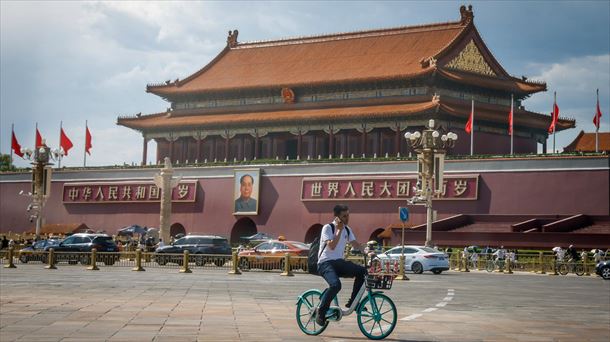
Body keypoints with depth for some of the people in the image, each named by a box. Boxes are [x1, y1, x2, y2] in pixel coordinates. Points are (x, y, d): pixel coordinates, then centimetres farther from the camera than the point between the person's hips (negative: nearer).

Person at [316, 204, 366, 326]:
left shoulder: (347, 230, 12)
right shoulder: (328, 228, -9)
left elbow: (355, 244, 16)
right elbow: (331, 246, -20)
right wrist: (339, 230, -18)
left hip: (339, 262, 7)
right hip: (325, 263, -7)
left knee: (362, 271, -16)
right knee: (335, 284, -33)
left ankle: (352, 303, -4)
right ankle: (321, 312, -15)